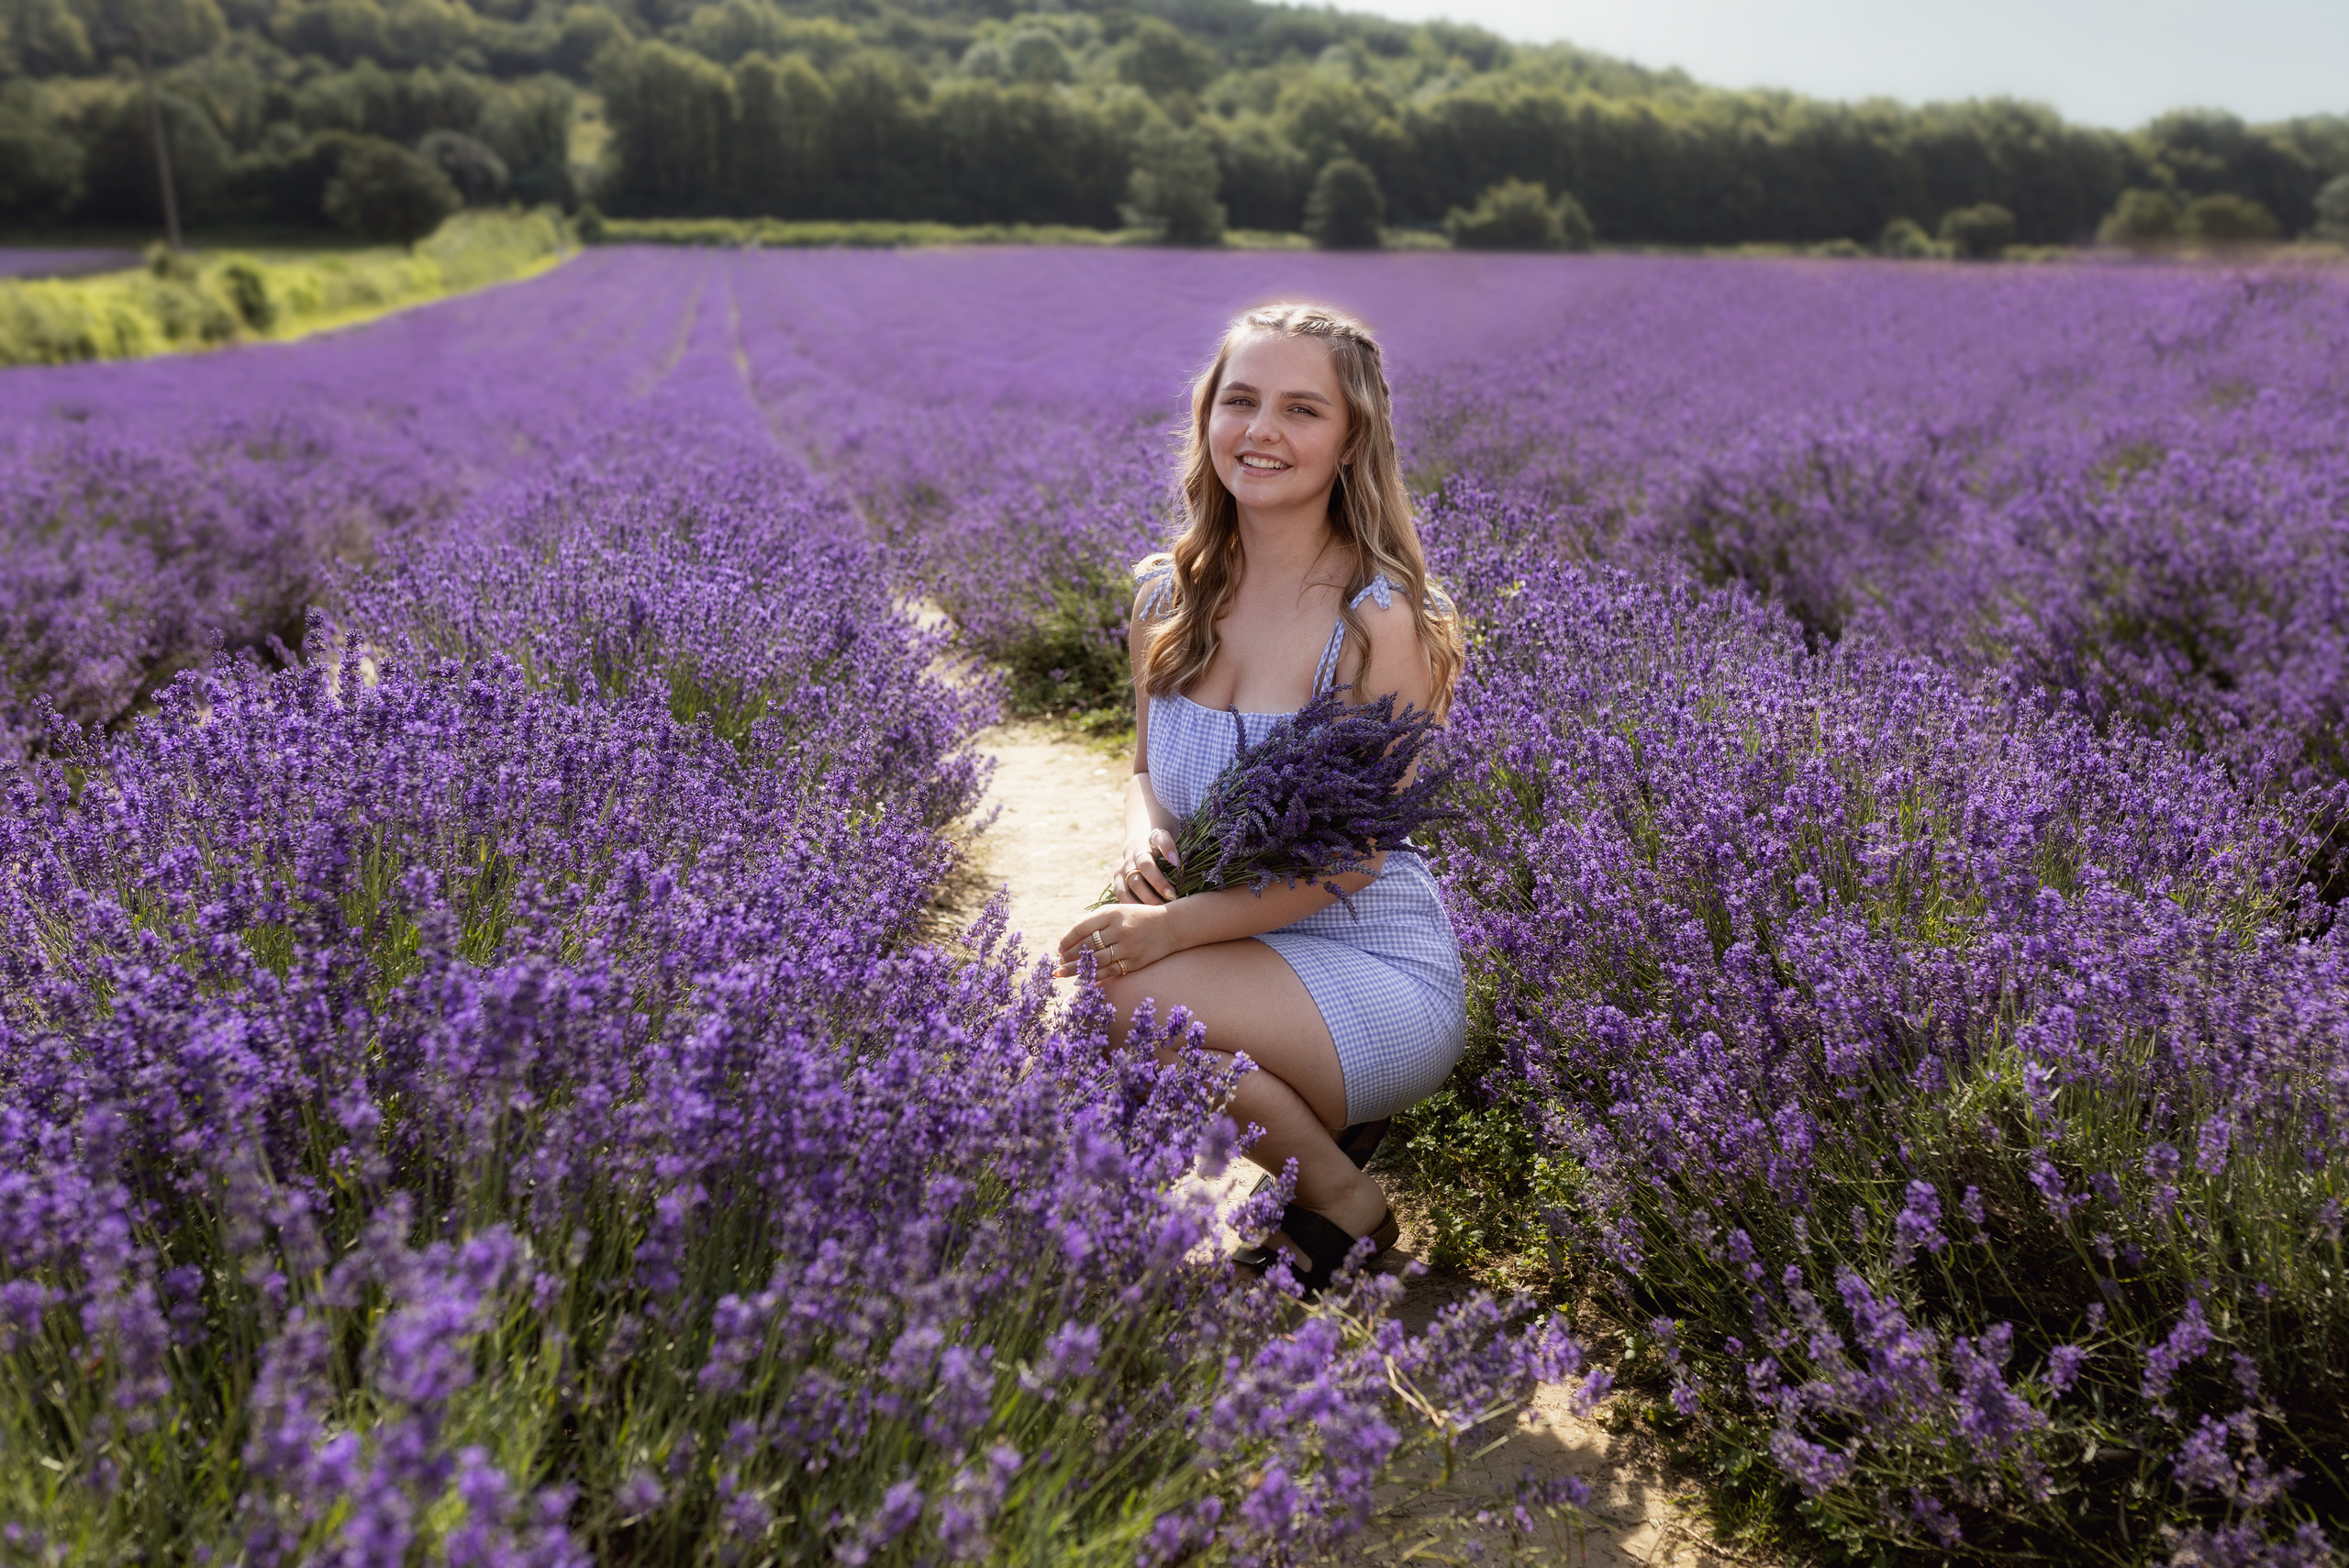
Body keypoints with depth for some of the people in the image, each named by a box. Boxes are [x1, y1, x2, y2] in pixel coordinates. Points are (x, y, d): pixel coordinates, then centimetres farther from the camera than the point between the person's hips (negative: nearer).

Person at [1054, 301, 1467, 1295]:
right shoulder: (1167, 596, 3)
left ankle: (1344, 1200, -2)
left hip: (1376, 975, -6)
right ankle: (1320, 1111, 8)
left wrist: (1177, 926, -26)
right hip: (1233, 952, 6)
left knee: (1123, 994, -30)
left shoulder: (1377, 619, -15)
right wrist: (1143, 839, -9)